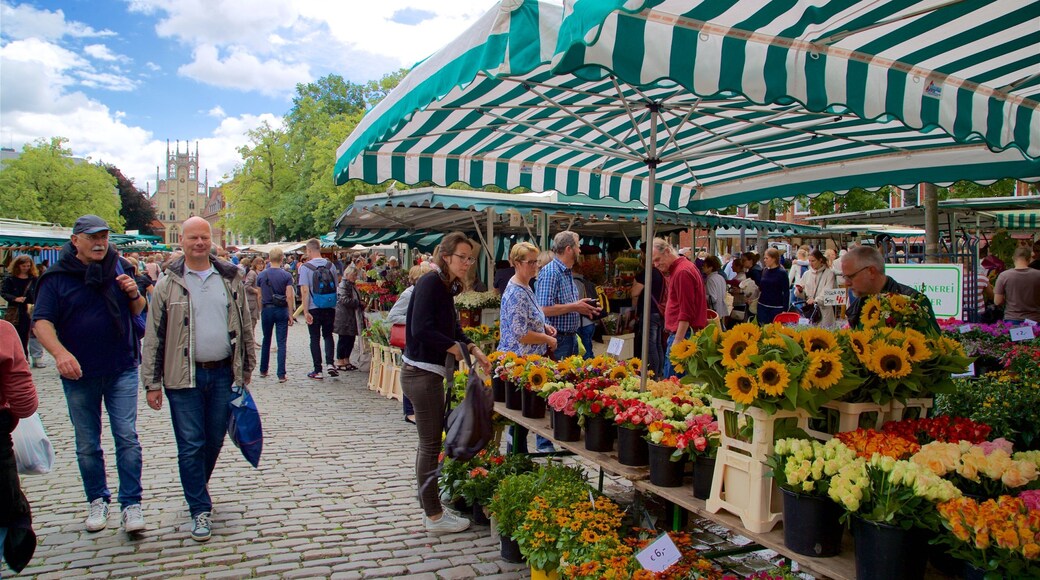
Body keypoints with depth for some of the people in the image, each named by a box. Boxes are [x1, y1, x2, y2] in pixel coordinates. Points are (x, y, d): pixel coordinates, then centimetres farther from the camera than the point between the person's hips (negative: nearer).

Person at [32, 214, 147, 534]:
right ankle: (98, 499, 27)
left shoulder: (120, 268, 4)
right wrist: (60, 352, -27)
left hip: (122, 369, 0)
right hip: (79, 374, 0)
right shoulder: (57, 276, -3)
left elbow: (138, 311, 14)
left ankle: (131, 503, 4)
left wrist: (134, 294, -10)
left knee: (127, 437, -3)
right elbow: (41, 321, -9)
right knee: (87, 444, 11)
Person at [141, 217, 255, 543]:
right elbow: (153, 336, 1)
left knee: (215, 439, 14)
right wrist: (152, 383, -2)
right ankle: (200, 509, 12)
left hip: (223, 373, 2)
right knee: (190, 445, 1)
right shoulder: (169, 284, 0)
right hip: (184, 377, -2)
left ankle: (199, 486, 39)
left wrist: (246, 370, 9)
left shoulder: (230, 279, 6)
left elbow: (245, 327, 11)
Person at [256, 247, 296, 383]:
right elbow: (289, 296, -12)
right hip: (281, 310, -3)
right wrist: (290, 314, -6)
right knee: (281, 343, -1)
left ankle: (263, 370, 28)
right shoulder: (286, 275, -8)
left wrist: (261, 311, 15)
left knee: (266, 341, 18)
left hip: (267, 310, 3)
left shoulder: (261, 275, 0)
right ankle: (281, 375, -3)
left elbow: (259, 296, 4)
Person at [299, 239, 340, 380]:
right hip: (330, 307, 3)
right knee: (328, 335, 17)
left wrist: (306, 311, -12)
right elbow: (336, 288, 7)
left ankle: (318, 371, 10)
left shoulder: (305, 267, -9)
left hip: (314, 308, -3)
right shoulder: (330, 265, 2)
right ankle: (330, 363, -1)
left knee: (315, 338, 7)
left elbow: (305, 291, -14)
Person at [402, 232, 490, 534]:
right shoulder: (430, 283, -16)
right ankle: (434, 517, 10)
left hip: (429, 372, 10)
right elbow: (420, 330, -26)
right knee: (431, 444, -1)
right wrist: (456, 348, -15)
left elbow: (452, 330, 19)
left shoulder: (446, 287, 13)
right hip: (421, 373, -10)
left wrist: (474, 349, 3)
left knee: (429, 442, 16)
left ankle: (431, 509, 28)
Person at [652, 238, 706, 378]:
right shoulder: (677, 269, 16)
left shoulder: (682, 272, -15)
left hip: (683, 335, -10)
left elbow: (686, 313, -19)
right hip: (679, 334, 10)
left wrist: (677, 341, -20)